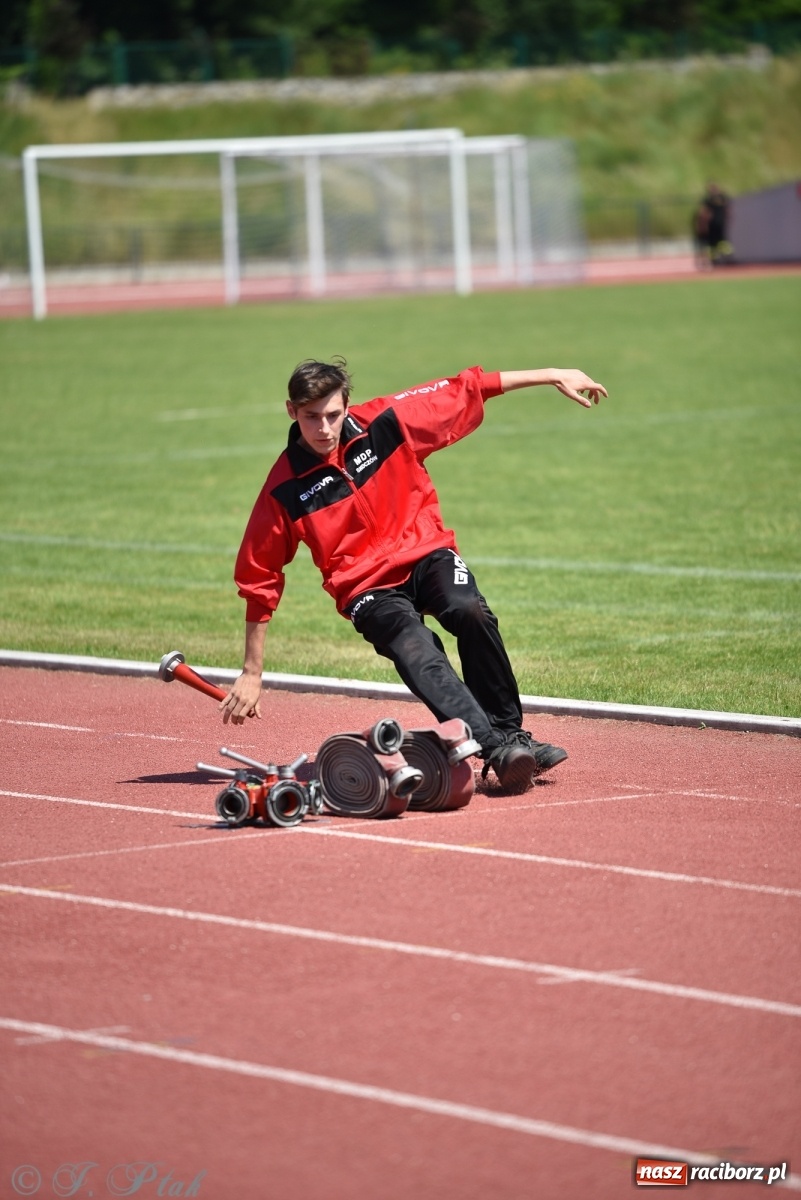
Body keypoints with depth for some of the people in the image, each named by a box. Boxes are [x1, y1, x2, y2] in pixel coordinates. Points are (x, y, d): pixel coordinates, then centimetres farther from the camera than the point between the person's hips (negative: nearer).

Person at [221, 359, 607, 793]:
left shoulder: (385, 423, -7)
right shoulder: (286, 489, -11)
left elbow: (464, 390, 3)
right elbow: (258, 580, -5)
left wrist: (552, 376, 3)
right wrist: (251, 674, -4)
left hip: (426, 552, 2)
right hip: (368, 587, -2)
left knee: (471, 613, -29)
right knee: (417, 653, -31)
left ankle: (510, 732, -16)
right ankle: (498, 750, -40)